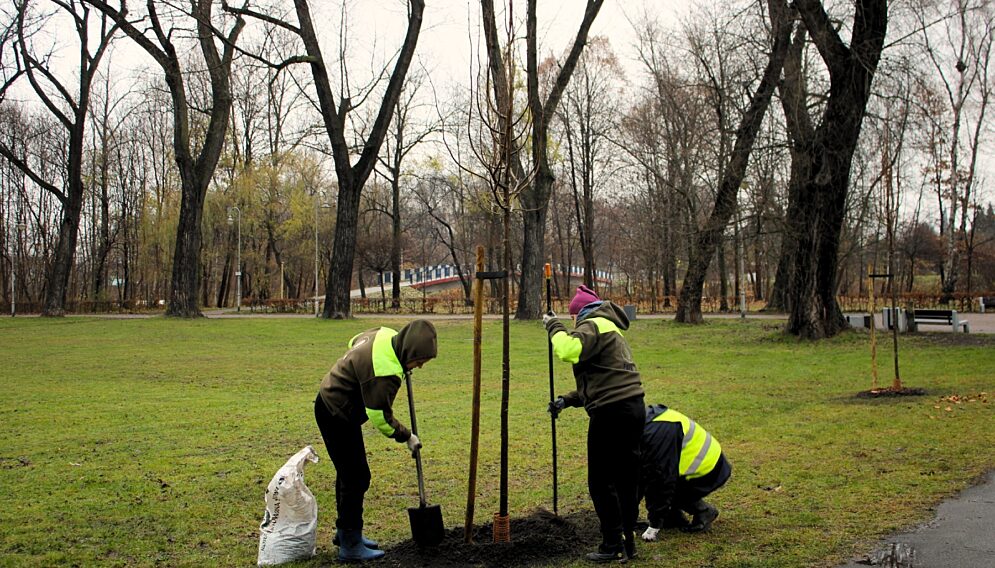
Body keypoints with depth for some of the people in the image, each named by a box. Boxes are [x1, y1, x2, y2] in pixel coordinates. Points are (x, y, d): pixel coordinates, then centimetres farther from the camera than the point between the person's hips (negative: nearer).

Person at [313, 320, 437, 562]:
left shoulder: (385, 334, -6)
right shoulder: (385, 373, -32)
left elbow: (354, 342, 17)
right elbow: (381, 418, -24)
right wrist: (407, 437, -8)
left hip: (330, 403, 10)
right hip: (337, 416, -10)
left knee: (348, 472, 19)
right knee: (357, 477, -6)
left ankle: (345, 531, 33)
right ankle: (350, 546, 3)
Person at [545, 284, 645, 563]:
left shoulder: (594, 325, -6)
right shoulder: (612, 330, 25)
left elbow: (569, 350, -27)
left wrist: (554, 326, -9)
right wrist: (567, 400, 20)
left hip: (612, 413, -10)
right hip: (633, 408, 10)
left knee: (601, 482, 0)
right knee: (626, 479, 14)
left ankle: (613, 545, 5)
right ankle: (628, 542, 22)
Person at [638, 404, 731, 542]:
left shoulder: (656, 432, -28)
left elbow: (662, 478, -28)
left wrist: (654, 525, -22)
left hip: (709, 471, -9)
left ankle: (703, 511, -3)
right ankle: (673, 517, 7)